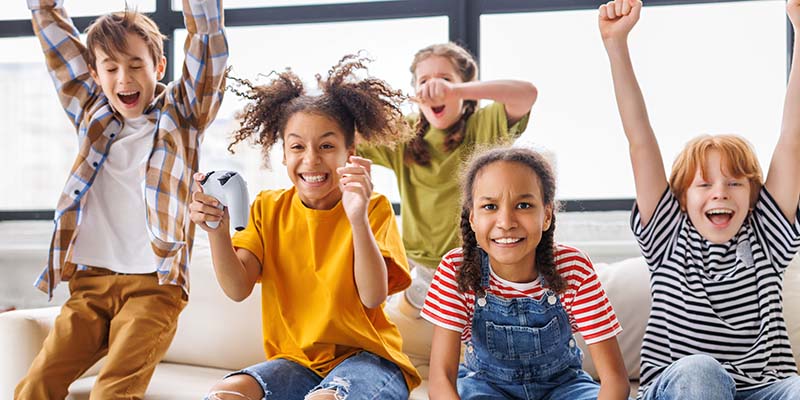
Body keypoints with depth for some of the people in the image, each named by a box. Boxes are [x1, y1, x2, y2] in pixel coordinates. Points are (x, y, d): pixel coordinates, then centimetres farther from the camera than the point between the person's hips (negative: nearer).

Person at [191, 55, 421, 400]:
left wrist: (359, 219, -32)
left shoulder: (374, 208, -3)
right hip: (296, 360, 4)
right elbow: (238, 289, -5)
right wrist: (217, 230, -23)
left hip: (366, 356, -4)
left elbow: (373, 297, -18)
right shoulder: (269, 208, 7)